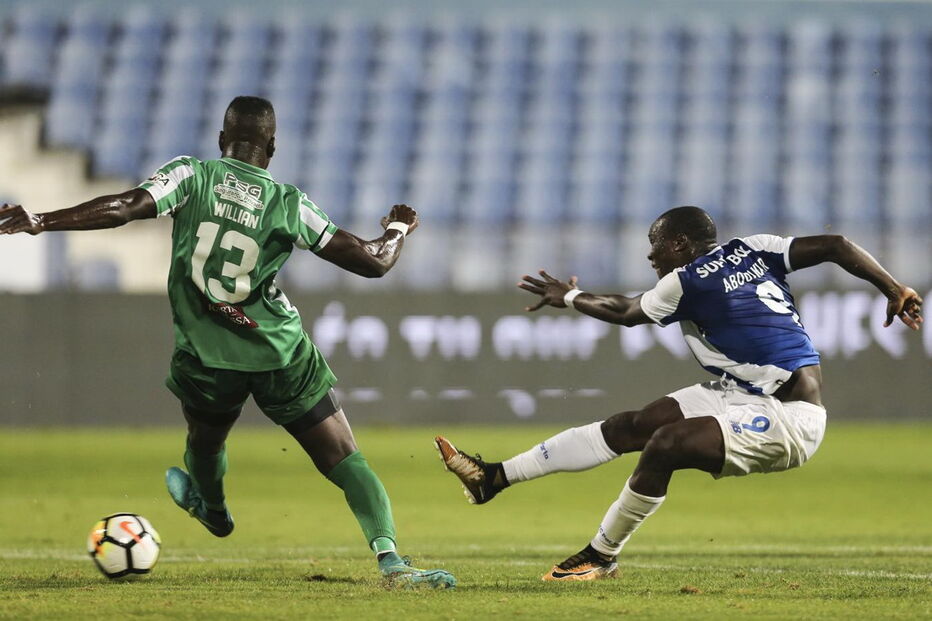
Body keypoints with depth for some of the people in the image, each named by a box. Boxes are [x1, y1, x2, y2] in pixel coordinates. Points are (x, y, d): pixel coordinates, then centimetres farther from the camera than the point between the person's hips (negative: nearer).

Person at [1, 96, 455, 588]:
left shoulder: (191, 177, -5)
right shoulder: (289, 204, -3)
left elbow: (123, 208, -20)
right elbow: (373, 262, -3)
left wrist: (40, 222, -18)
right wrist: (398, 230, 18)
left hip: (204, 357, 1)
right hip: (281, 357, -1)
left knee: (205, 440, 32)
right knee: (344, 461, 1)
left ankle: (213, 511, 59)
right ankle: (389, 558, -16)